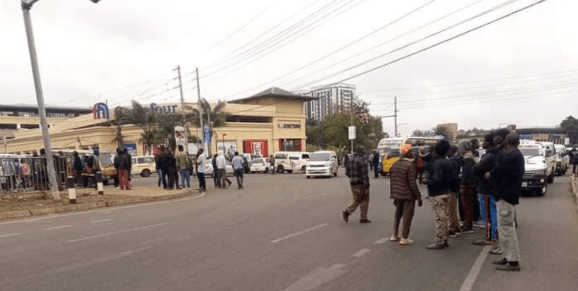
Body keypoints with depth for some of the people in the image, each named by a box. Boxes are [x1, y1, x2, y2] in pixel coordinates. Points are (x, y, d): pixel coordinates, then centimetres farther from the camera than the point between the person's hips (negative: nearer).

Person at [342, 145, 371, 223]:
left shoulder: (350, 160, 9)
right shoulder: (363, 161, -13)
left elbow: (347, 172, 13)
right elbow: (365, 174, -16)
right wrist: (367, 186, -15)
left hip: (352, 183, 7)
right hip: (361, 184, -7)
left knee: (355, 200, 13)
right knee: (364, 200, 5)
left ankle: (347, 211, -4)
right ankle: (363, 218, 5)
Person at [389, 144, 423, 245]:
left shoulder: (395, 164, 7)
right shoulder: (410, 166, -17)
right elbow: (412, 183, -19)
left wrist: (393, 193, 18)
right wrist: (418, 196, -13)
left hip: (397, 194, 8)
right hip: (408, 195, -8)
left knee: (398, 214, 19)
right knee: (407, 216, 2)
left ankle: (394, 235, 26)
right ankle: (404, 238, 8)